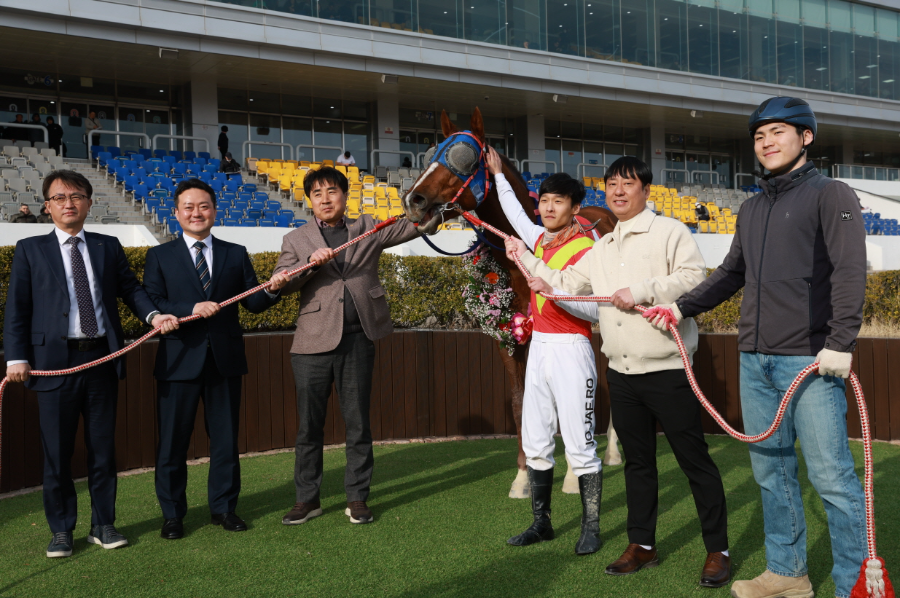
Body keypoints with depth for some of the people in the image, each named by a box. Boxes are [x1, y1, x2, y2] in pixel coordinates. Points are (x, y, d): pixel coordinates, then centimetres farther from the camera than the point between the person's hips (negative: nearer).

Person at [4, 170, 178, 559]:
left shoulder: (109, 247, 11)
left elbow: (130, 288, 8)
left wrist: (152, 315, -12)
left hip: (102, 359, 2)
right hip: (54, 361, -2)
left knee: (103, 447, 10)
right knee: (56, 451, 6)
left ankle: (103, 525, 22)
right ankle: (61, 530, 20)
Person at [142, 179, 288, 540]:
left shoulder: (236, 254, 10)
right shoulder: (160, 256, 5)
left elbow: (253, 303, 5)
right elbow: (150, 305, -6)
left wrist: (272, 290, -17)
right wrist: (191, 309, -21)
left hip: (226, 359, 2)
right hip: (179, 360, -2)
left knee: (226, 439, 10)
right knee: (172, 441, 6)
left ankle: (224, 507, 25)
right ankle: (172, 514, 21)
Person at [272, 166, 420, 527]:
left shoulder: (367, 229, 13)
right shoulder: (296, 240, 11)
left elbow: (412, 225, 10)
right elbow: (279, 283, 0)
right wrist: (310, 263, -15)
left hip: (358, 338, 0)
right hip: (314, 340, 0)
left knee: (358, 422, 7)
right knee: (309, 424, 5)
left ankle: (357, 497, 18)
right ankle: (307, 499, 18)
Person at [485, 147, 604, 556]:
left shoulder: (585, 250, -11)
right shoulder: (540, 241, 11)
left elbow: (594, 311, -17)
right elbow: (515, 215, 31)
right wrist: (498, 175, 37)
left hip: (570, 352, -8)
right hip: (538, 348, 8)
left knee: (579, 446, -3)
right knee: (535, 444, 11)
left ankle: (591, 529, 10)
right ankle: (541, 523, 23)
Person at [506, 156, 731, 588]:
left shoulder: (669, 231, -3)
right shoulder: (601, 249, 17)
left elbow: (694, 277, -15)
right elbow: (565, 284, 21)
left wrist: (641, 291, -20)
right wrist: (525, 257, 18)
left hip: (666, 370, -6)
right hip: (621, 373, 7)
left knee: (694, 460, 0)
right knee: (637, 460, 15)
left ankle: (718, 550, 13)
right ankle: (642, 545, 26)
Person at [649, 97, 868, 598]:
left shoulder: (831, 195, -1)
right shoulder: (751, 209, 19)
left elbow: (850, 271, -12)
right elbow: (732, 275, 26)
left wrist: (840, 343, -21)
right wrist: (682, 307, 17)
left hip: (810, 362, -7)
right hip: (755, 361, 7)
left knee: (832, 477, -5)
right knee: (772, 472, 12)